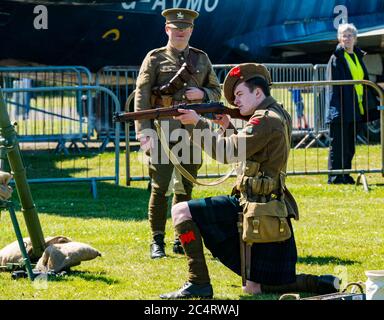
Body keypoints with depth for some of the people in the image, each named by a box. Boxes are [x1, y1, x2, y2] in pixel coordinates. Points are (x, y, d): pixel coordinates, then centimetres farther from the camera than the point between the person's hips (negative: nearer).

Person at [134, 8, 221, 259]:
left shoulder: (202, 59, 13)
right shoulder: (155, 58, 2)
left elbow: (216, 92, 18)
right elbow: (141, 97, -4)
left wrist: (202, 94, -6)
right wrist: (144, 133, -13)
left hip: (192, 132, 3)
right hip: (163, 131, -3)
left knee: (186, 188, 8)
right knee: (160, 188, -6)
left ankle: (181, 241, 16)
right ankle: (157, 242, 2)